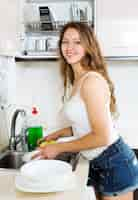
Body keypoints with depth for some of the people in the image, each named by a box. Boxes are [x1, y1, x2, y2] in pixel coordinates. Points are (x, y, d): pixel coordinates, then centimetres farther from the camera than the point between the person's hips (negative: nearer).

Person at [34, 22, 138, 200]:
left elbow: (102, 136, -23)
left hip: (114, 163, -9)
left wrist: (58, 148, -15)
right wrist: (59, 133, 11)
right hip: (99, 164, 9)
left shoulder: (92, 80, -21)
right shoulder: (78, 80, 7)